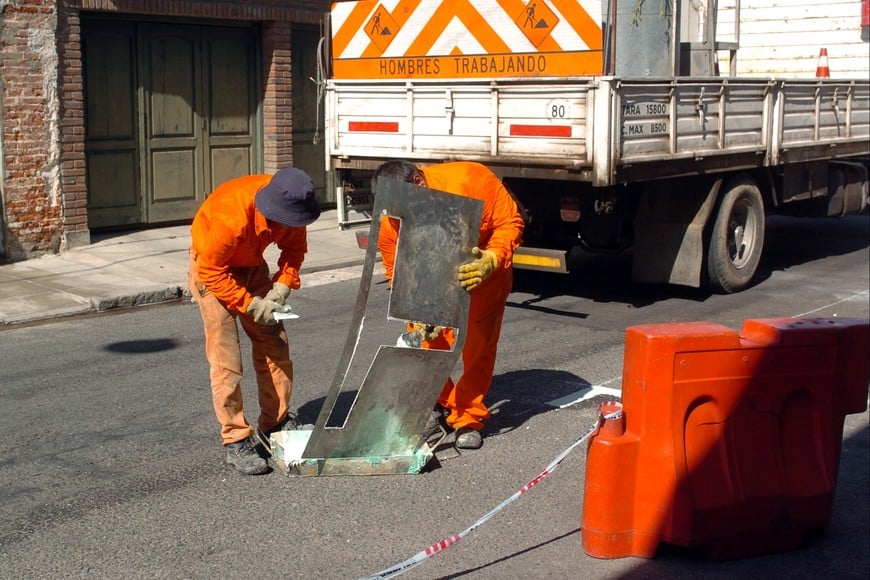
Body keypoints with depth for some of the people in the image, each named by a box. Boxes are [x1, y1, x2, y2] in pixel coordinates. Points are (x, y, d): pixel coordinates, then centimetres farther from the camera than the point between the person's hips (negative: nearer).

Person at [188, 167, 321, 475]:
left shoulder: (291, 210, -19)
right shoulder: (231, 215, -38)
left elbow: (295, 247, -1)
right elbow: (211, 271, -28)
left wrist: (283, 285, -17)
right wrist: (250, 304, -28)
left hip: (251, 265, 6)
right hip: (212, 269, -6)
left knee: (274, 345, 6)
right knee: (225, 359, -11)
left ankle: (277, 424, 20)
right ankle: (235, 442, -4)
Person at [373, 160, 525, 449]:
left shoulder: (471, 179, -33)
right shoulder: (390, 221, -24)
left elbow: (510, 222, -26)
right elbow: (398, 272, -17)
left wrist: (491, 262, -43)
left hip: (484, 266, -2)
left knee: (478, 342, -7)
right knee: (423, 336, -5)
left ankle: (468, 418, 5)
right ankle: (436, 406, 17)